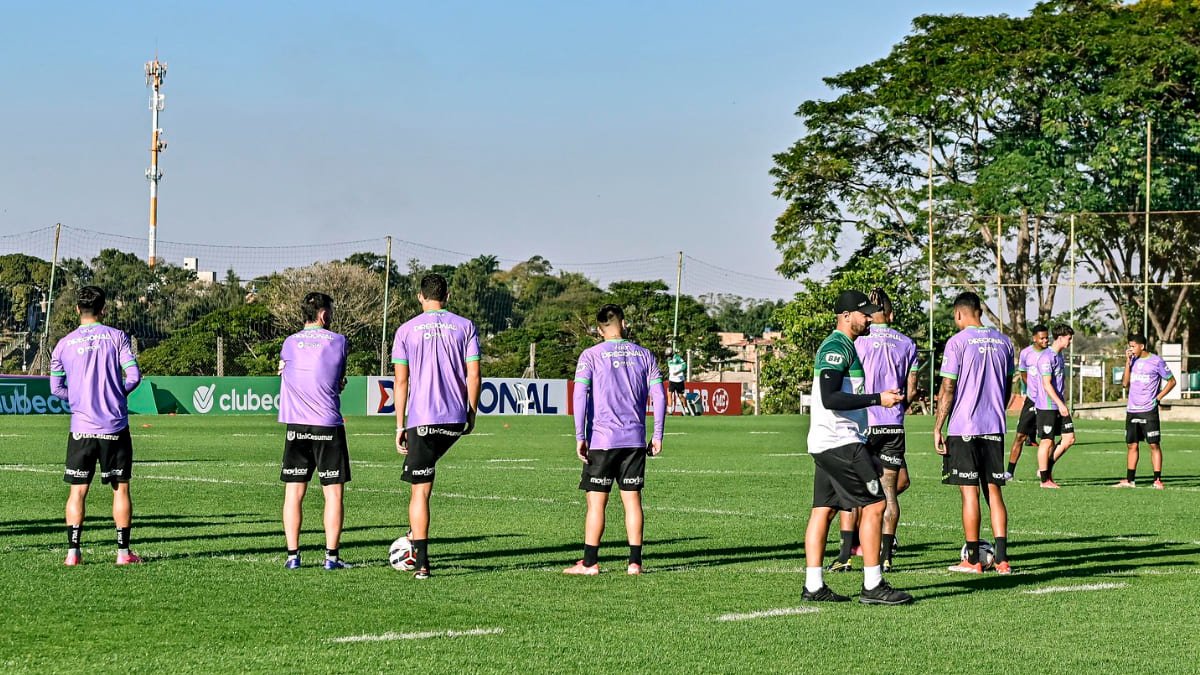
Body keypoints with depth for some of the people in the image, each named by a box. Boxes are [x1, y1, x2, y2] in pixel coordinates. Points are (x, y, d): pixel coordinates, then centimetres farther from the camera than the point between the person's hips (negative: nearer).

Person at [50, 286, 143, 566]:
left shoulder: (63, 344, 3)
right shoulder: (116, 337, -2)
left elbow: (56, 389, 6)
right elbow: (133, 376, -8)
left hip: (81, 427, 1)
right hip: (115, 427, -1)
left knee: (77, 490, 6)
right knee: (120, 488, 7)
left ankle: (73, 552, 0)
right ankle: (123, 551, 6)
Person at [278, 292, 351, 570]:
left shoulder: (289, 344, 6)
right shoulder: (338, 342, 0)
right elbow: (339, 383, 10)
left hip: (296, 427, 2)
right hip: (329, 427, -2)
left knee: (293, 493, 6)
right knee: (334, 493, 2)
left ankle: (293, 555, 2)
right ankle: (331, 556, -2)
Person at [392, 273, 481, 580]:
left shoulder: (406, 331, 2)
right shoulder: (465, 327, 5)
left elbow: (401, 381, 0)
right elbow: (474, 376, 1)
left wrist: (400, 426, 4)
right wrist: (472, 414, 12)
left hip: (422, 419, -3)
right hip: (456, 418, 3)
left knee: (421, 490, -1)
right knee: (424, 475, 29)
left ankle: (422, 563, -4)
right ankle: (416, 534, 26)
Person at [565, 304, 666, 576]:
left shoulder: (591, 356, -2)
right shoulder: (644, 355, 6)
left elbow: (580, 395, -10)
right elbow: (659, 395, 3)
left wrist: (580, 437, -8)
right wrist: (657, 435, 8)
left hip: (601, 439, -3)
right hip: (635, 439, 3)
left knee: (596, 501, 2)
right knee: (632, 498, 6)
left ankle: (590, 563, 2)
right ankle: (635, 562, 4)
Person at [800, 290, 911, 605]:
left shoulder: (837, 346, 20)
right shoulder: (837, 348, -13)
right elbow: (830, 399, -23)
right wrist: (878, 398, -23)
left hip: (824, 444, 11)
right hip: (841, 442, -11)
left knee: (823, 510, 7)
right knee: (874, 505, -8)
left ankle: (813, 587, 7)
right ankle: (873, 586, -7)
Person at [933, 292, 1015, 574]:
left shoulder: (957, 342, -8)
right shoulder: (1003, 341, 9)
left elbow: (948, 389, -10)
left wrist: (938, 427, -5)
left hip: (964, 428, -5)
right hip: (995, 428, 5)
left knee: (969, 492, -1)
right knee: (994, 490, 8)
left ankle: (972, 559, 2)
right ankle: (1001, 559, 2)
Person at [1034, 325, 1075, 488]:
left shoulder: (1059, 355, 15)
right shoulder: (1047, 357, -15)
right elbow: (1047, 384, -21)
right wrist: (1060, 404, -25)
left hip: (1059, 406, 9)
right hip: (1047, 406, -9)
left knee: (1069, 438, 5)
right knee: (1047, 441, -2)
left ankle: (1047, 469, 15)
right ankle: (1045, 479, 6)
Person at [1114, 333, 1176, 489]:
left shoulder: (1156, 361, -6)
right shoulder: (1133, 361, 8)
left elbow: (1172, 381, 1)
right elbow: (1125, 384, 3)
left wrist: (1158, 398, -6)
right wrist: (1128, 362, -4)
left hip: (1149, 411, -5)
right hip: (1132, 410, 5)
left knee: (1154, 445, -5)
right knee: (1132, 445, 8)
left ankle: (1158, 480, -3)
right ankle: (1129, 480, 13)